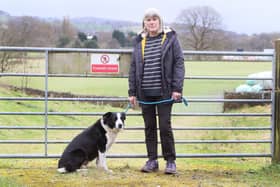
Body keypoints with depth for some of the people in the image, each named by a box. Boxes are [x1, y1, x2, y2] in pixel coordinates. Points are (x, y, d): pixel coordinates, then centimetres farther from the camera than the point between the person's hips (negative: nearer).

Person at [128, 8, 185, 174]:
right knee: (149, 127, 8)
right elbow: (133, 67, 12)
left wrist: (177, 88, -11)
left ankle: (170, 161, 7)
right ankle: (152, 161, 16)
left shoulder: (170, 38, 0)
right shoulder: (140, 41, 10)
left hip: (164, 91, -3)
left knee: (165, 126, -3)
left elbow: (179, 63, -3)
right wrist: (132, 92, 7)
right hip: (145, 93, 4)